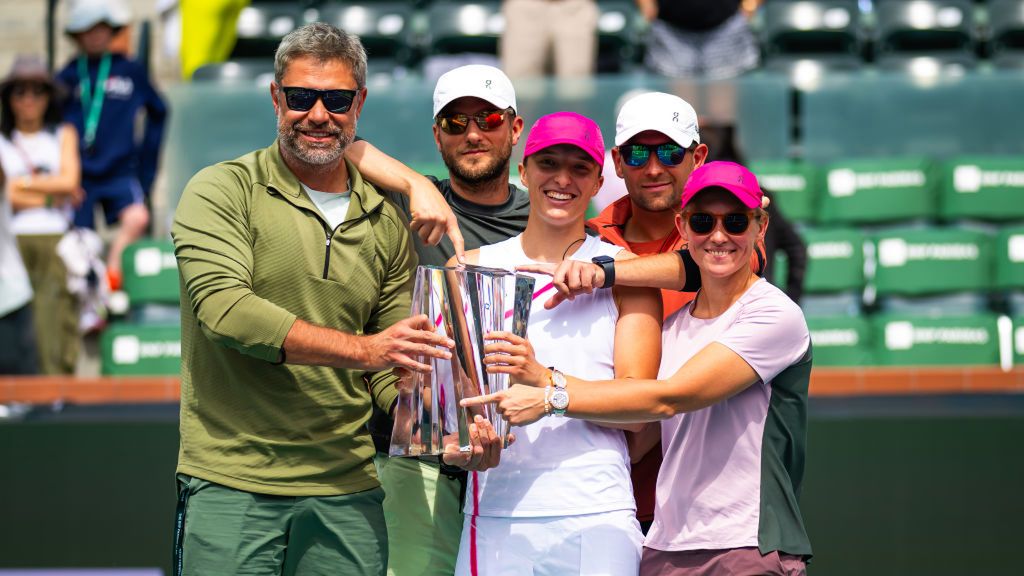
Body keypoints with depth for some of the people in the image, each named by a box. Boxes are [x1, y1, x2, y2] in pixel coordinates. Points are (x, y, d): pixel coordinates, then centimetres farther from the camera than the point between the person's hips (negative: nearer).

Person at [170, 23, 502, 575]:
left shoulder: (385, 224, 12)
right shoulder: (222, 191, -1)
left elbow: (392, 373, 11)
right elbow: (224, 308, -17)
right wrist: (360, 348, -22)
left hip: (345, 488, 4)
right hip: (231, 483, -4)